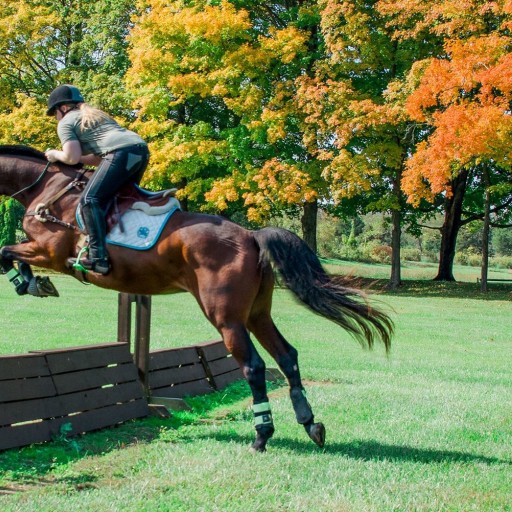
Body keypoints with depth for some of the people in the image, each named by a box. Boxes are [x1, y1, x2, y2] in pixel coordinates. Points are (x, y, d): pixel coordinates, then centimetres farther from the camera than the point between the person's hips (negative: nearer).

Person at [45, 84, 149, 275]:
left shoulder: (66, 123, 11)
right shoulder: (95, 115, 36)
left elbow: (72, 158, -1)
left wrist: (56, 155, 18)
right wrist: (79, 157, 29)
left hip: (122, 153, -9)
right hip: (141, 148, 9)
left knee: (90, 199, -12)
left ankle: (98, 257, -23)